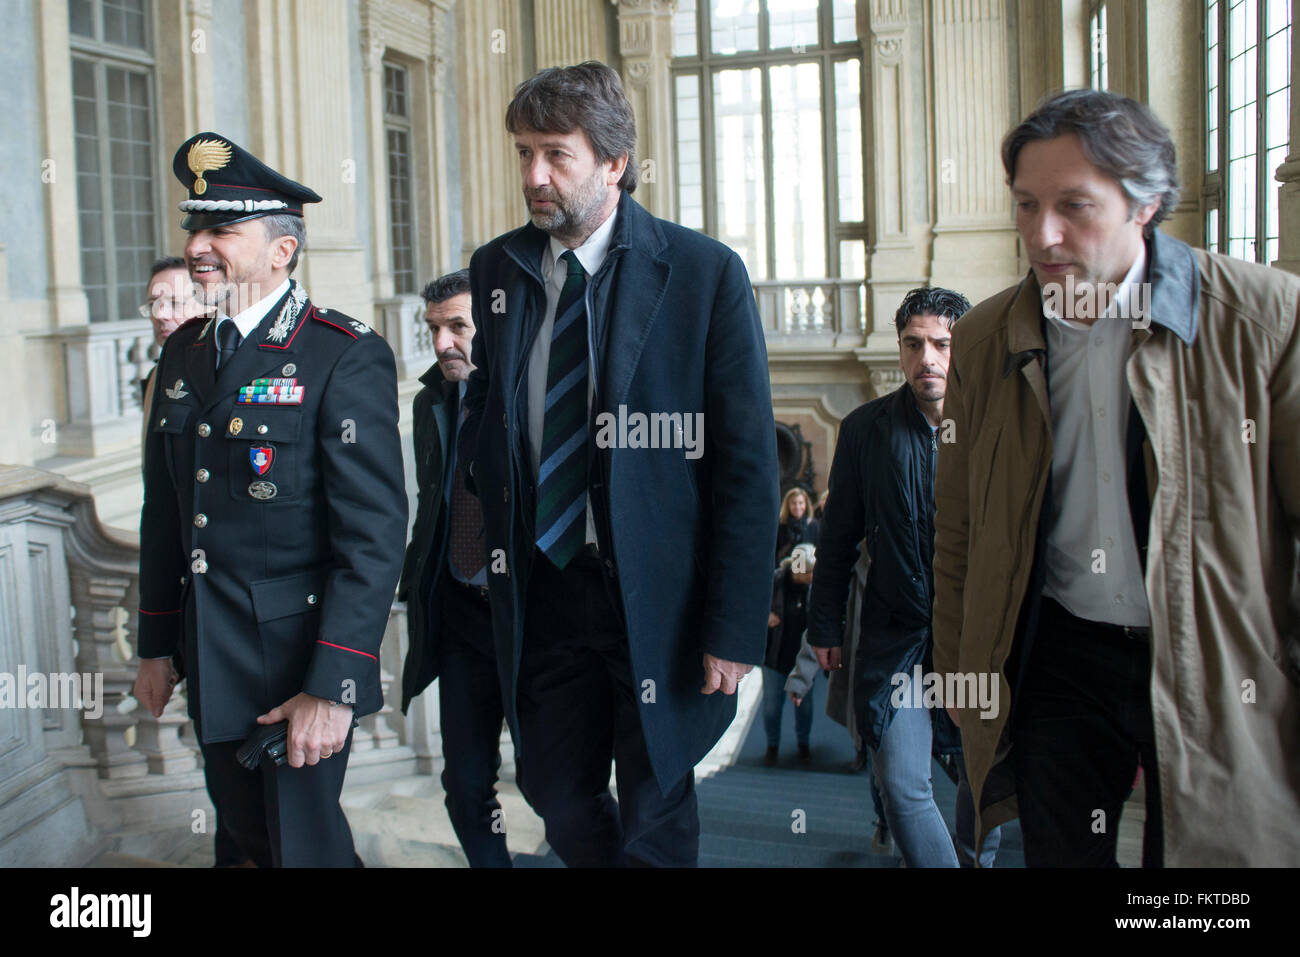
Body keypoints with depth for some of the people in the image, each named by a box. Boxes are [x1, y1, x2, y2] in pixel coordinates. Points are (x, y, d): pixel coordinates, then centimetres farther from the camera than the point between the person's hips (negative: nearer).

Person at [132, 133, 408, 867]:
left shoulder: (348, 356, -15)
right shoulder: (184, 352, 7)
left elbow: (376, 532, -19)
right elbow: (165, 511, 14)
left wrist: (334, 687, -23)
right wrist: (158, 645, 14)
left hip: (298, 658, -7)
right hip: (211, 663, 7)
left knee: (304, 841, 4)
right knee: (245, 826, 20)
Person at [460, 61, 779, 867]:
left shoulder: (706, 273, -10)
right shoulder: (497, 269, 4)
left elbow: (749, 462, -11)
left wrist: (734, 625, -14)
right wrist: (498, 519, 6)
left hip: (660, 597, -4)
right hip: (542, 587, 4)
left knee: (654, 822, 10)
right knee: (559, 798, 16)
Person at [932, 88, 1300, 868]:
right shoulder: (986, 338, 2)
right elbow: (959, 531, 9)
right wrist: (959, 675, 9)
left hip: (1215, 671, -2)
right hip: (1058, 657, 3)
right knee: (1059, 852, 11)